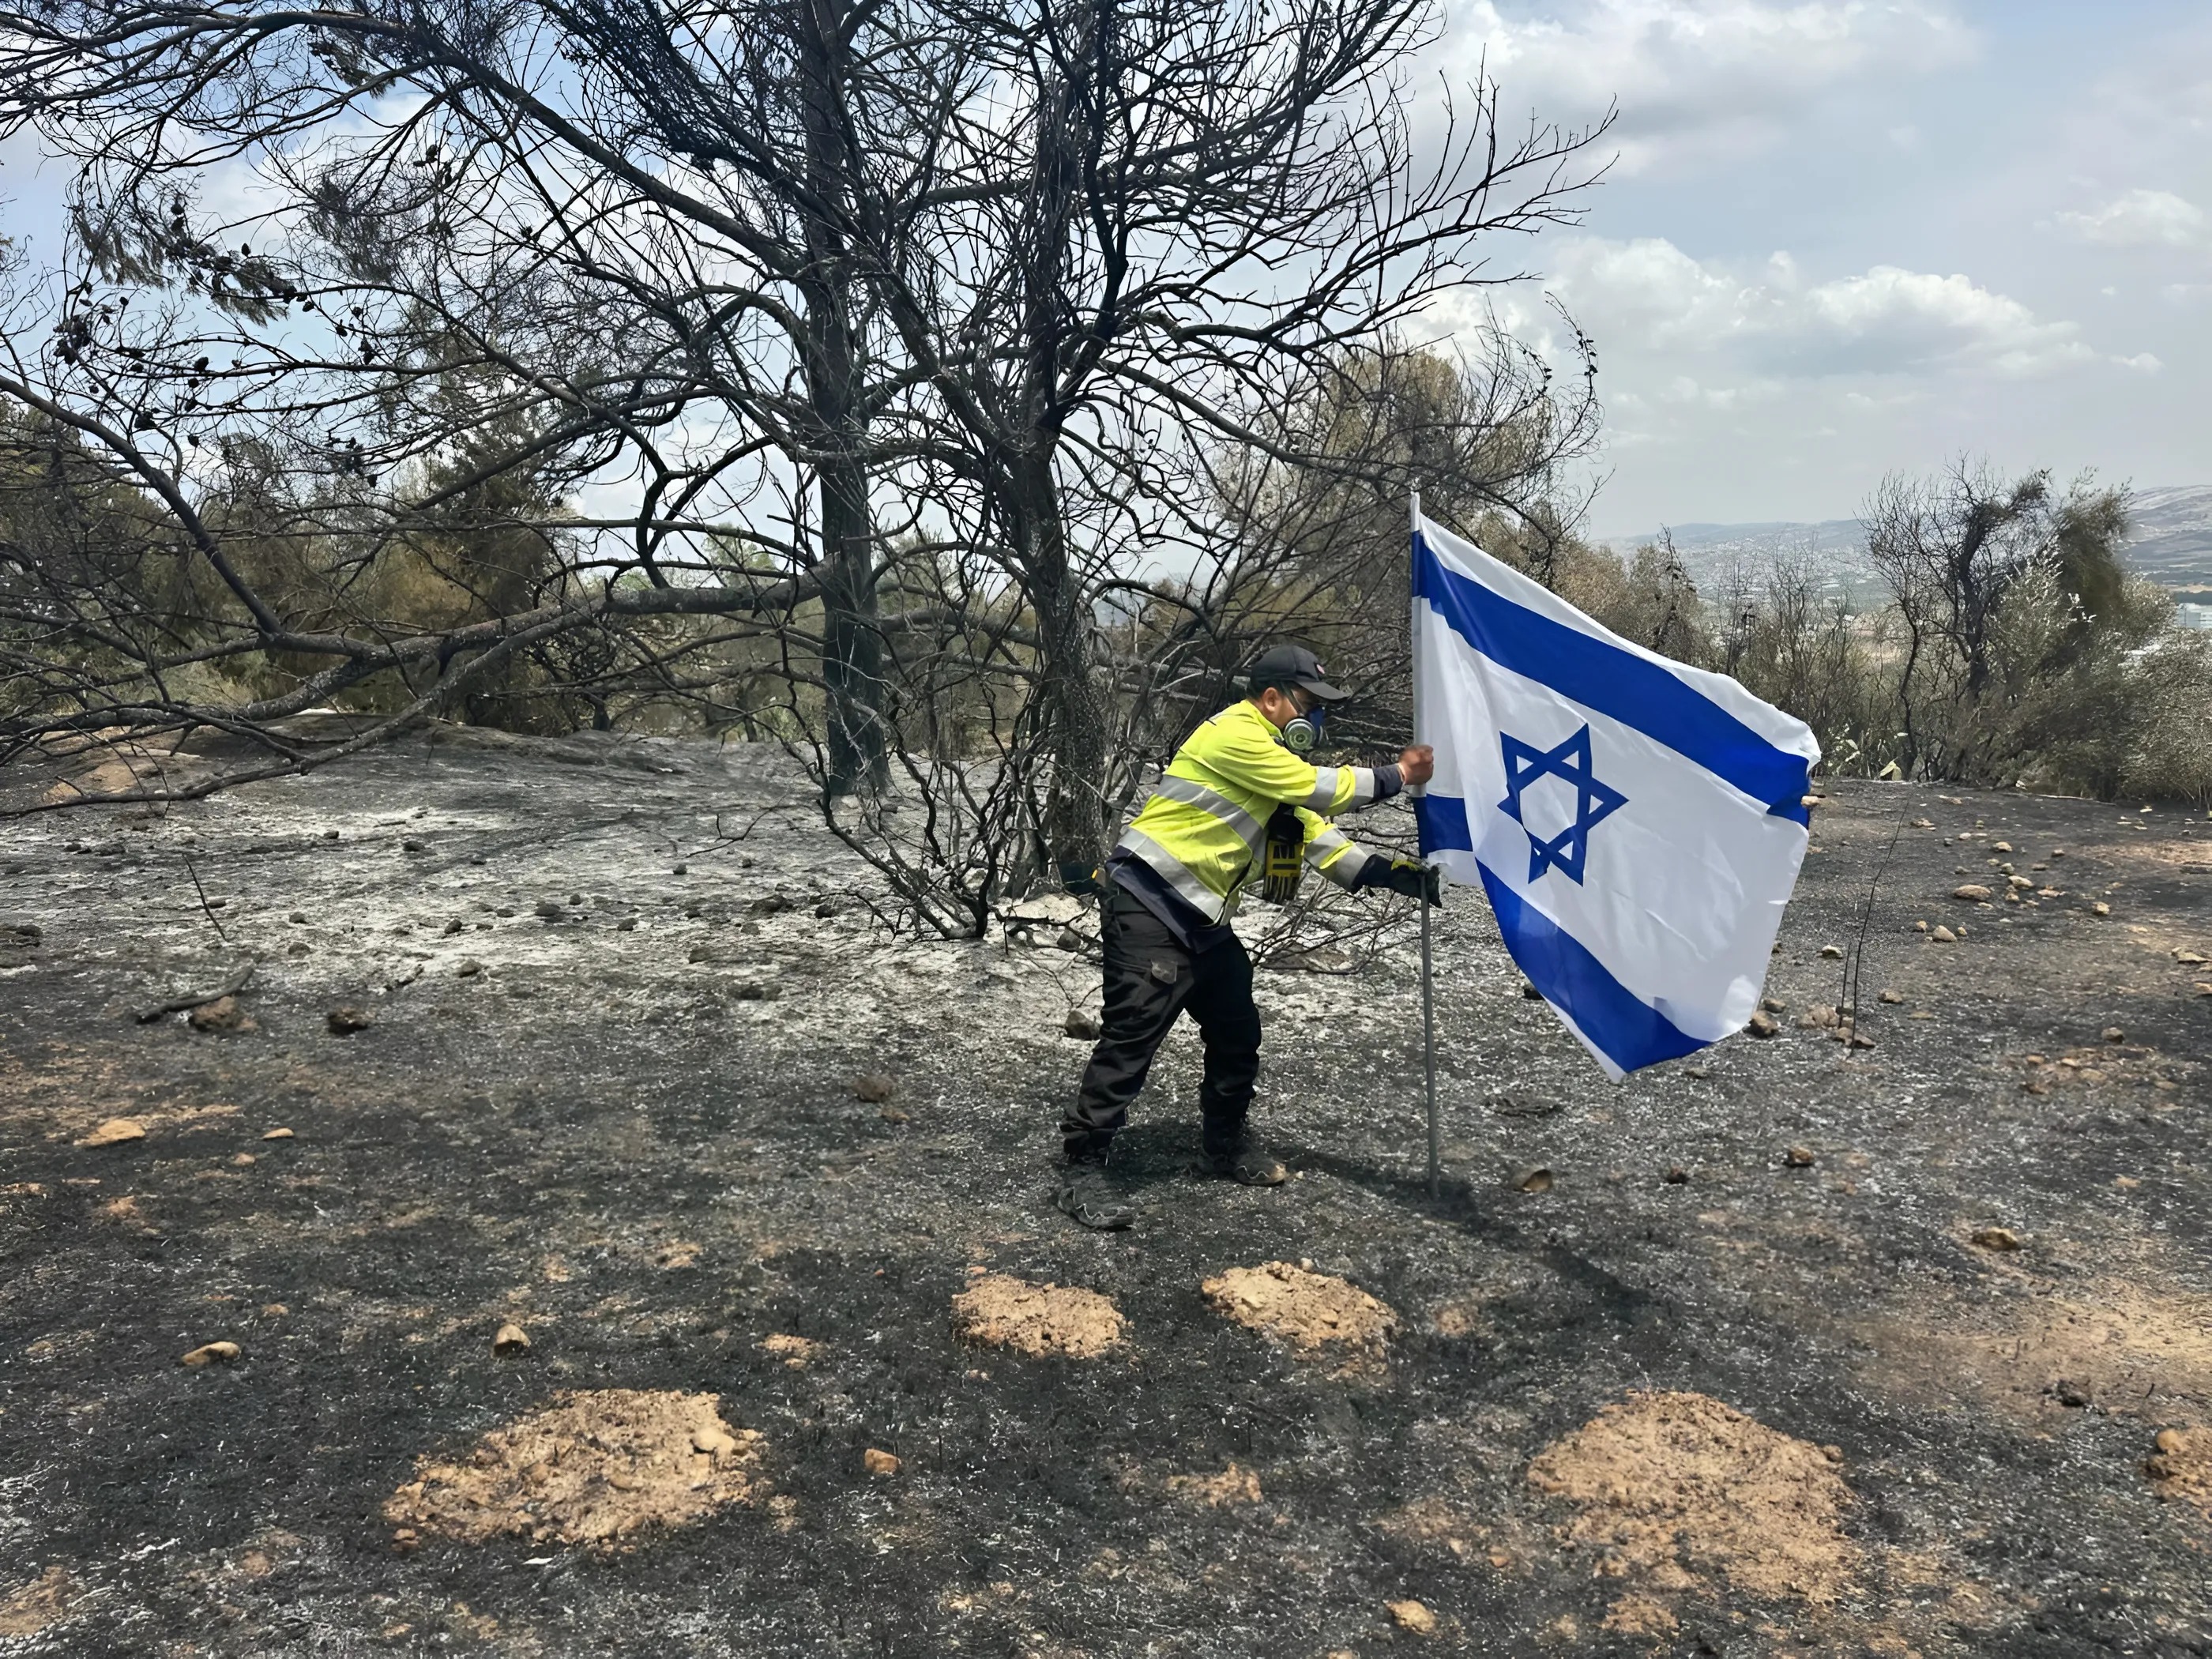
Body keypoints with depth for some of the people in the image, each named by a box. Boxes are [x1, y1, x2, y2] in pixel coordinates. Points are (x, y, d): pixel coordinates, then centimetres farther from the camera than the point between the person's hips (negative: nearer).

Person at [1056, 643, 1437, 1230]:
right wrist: (1396, 775, -7)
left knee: (1238, 1033, 15)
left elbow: (1317, 836, 13)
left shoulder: (1270, 758, 17)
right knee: (1131, 1039, -11)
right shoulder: (1233, 736, -15)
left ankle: (1226, 1145, 33)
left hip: (1201, 920, 10)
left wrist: (1396, 874, 4)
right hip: (1148, 910, -10)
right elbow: (1317, 788, -18)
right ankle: (1081, 1170, -3)